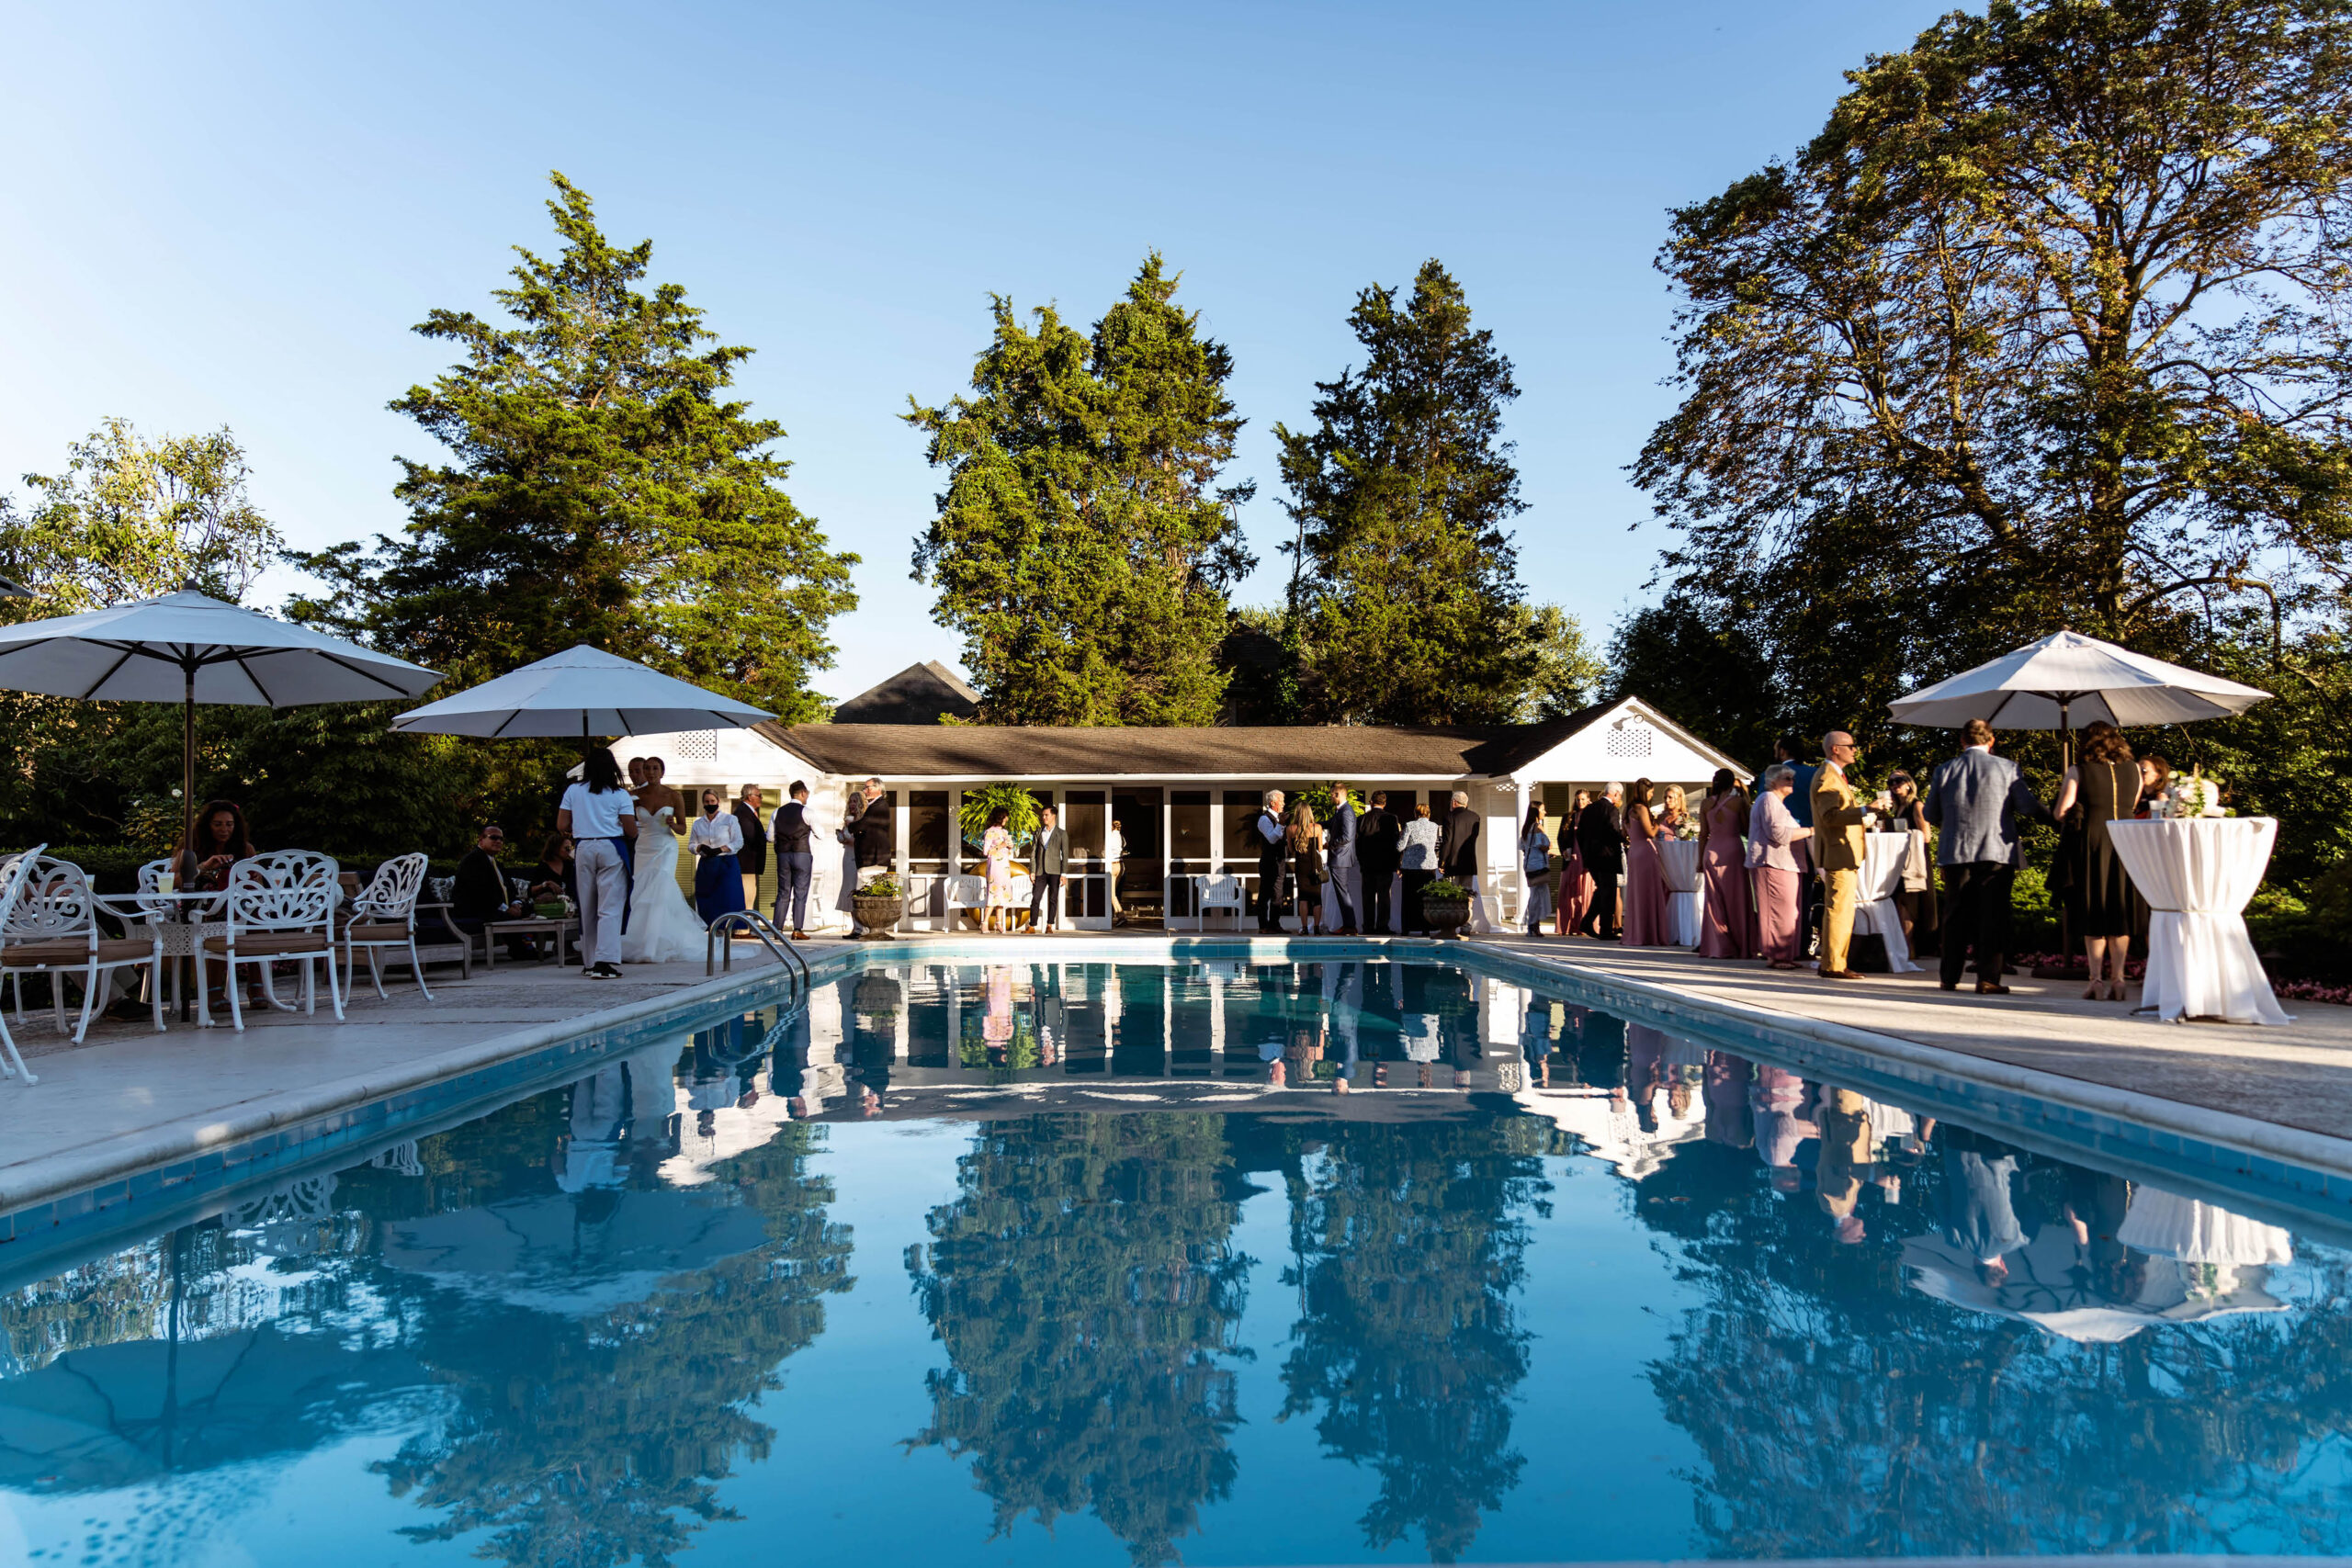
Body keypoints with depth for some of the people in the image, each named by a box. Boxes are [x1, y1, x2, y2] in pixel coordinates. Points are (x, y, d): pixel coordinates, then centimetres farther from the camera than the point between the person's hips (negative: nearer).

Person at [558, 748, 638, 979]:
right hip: (611, 849, -3)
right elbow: (631, 830, -3)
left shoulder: (573, 791, 6)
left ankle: (592, 962, 17)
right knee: (610, 908, -6)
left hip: (583, 849, 3)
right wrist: (631, 835, 19)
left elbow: (562, 824, 6)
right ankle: (605, 962, -16)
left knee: (587, 908, 11)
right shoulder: (620, 795, -2)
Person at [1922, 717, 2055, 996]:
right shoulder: (2006, 768, -3)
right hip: (1996, 852, -2)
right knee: (1993, 916, 2)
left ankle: (1950, 977, 11)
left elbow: (1931, 815, 7)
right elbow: (2028, 807, -5)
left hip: (1956, 853, 2)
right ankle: (1987, 979, -1)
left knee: (1955, 916, 9)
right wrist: (2056, 817, 11)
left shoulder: (1944, 770, 3)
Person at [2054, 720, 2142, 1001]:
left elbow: (2061, 812, -6)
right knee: (2121, 912, 9)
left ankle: (2096, 976, -1)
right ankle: (2117, 977, 6)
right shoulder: (2133, 769, 6)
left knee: (2093, 913, 5)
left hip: (2092, 841, -2)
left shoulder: (2079, 771, -4)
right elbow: (2133, 807, 17)